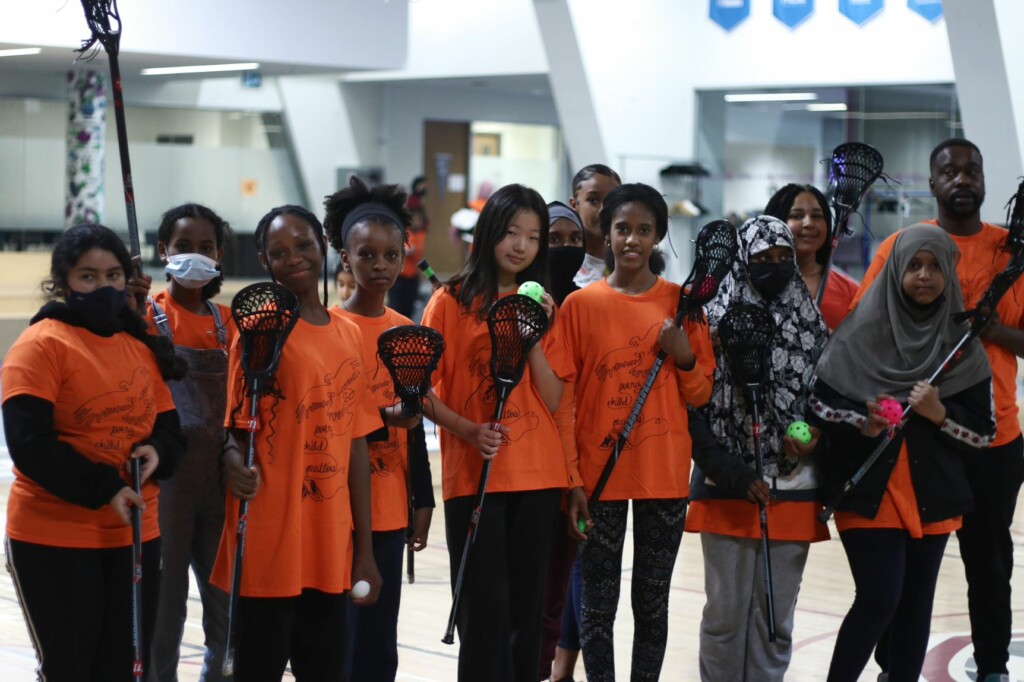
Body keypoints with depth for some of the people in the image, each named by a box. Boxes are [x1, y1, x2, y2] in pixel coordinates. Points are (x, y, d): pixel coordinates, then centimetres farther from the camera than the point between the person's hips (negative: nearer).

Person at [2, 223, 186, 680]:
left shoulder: (141, 347, 11)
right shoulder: (41, 345, -10)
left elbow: (169, 427, 14)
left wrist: (157, 452, -10)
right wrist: (103, 490, -21)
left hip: (134, 536, 6)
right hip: (53, 540, -6)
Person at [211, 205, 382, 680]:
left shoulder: (348, 335, 11)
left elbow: (355, 442, 12)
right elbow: (237, 430, -5)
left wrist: (364, 549, 12)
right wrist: (234, 459, -29)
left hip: (330, 547, 5)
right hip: (269, 544, -5)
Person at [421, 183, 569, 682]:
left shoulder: (540, 307, 11)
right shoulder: (451, 301, -1)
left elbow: (553, 401, 4)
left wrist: (533, 336, -7)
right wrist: (469, 430, -17)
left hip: (537, 474, 4)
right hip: (473, 475, -4)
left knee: (526, 607, 7)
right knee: (485, 612, -3)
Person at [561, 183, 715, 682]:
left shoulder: (682, 303, 3)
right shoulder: (580, 304, -1)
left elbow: (701, 395, 8)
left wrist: (684, 357, -11)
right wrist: (569, 479, -5)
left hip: (664, 476, 1)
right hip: (599, 474, -1)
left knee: (652, 600, 7)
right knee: (598, 602, 4)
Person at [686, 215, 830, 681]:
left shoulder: (812, 324, 8)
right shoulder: (718, 319, -2)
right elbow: (698, 406, -4)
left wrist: (815, 436, -4)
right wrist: (736, 474, -11)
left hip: (792, 490, 3)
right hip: (728, 487, -3)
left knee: (777, 614, 7)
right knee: (725, 611, 1)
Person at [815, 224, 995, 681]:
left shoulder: (962, 345, 4)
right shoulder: (861, 333, -4)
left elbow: (984, 432, 5)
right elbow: (819, 403, -2)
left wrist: (939, 414, -12)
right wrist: (862, 424, -19)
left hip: (933, 493, 3)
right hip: (868, 490, -3)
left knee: (916, 603, 6)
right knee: (880, 598, -12)